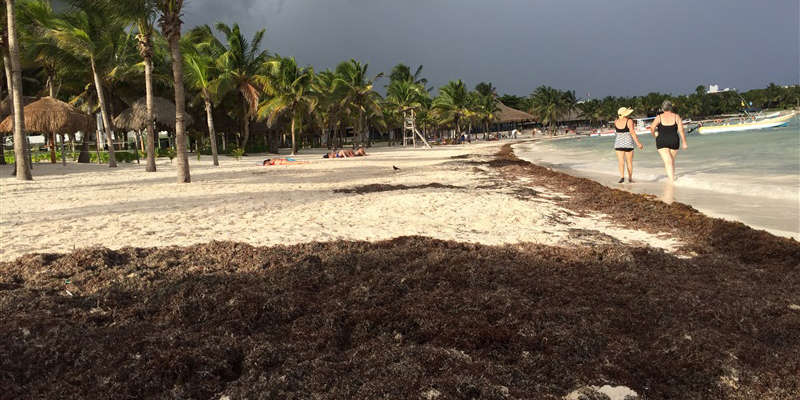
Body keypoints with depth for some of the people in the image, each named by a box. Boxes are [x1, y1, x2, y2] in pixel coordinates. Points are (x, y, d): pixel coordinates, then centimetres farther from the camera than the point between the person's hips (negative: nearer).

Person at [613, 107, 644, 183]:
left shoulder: (616, 122, 1)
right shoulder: (629, 121, -11)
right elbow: (632, 132, -18)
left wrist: (621, 117, 17)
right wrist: (638, 143, -17)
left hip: (618, 143, 2)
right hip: (628, 143, -2)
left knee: (621, 161, 0)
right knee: (629, 161, 10)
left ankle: (622, 176, -18)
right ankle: (630, 178, 15)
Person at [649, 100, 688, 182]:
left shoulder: (659, 117, -2)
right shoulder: (676, 116, 1)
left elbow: (652, 128, -12)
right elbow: (681, 130, -2)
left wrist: (655, 135, 8)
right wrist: (684, 143, 3)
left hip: (662, 142, -2)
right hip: (674, 141, 2)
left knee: (668, 161, -8)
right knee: (672, 161, 19)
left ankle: (672, 180, -20)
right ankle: (671, 177, 27)